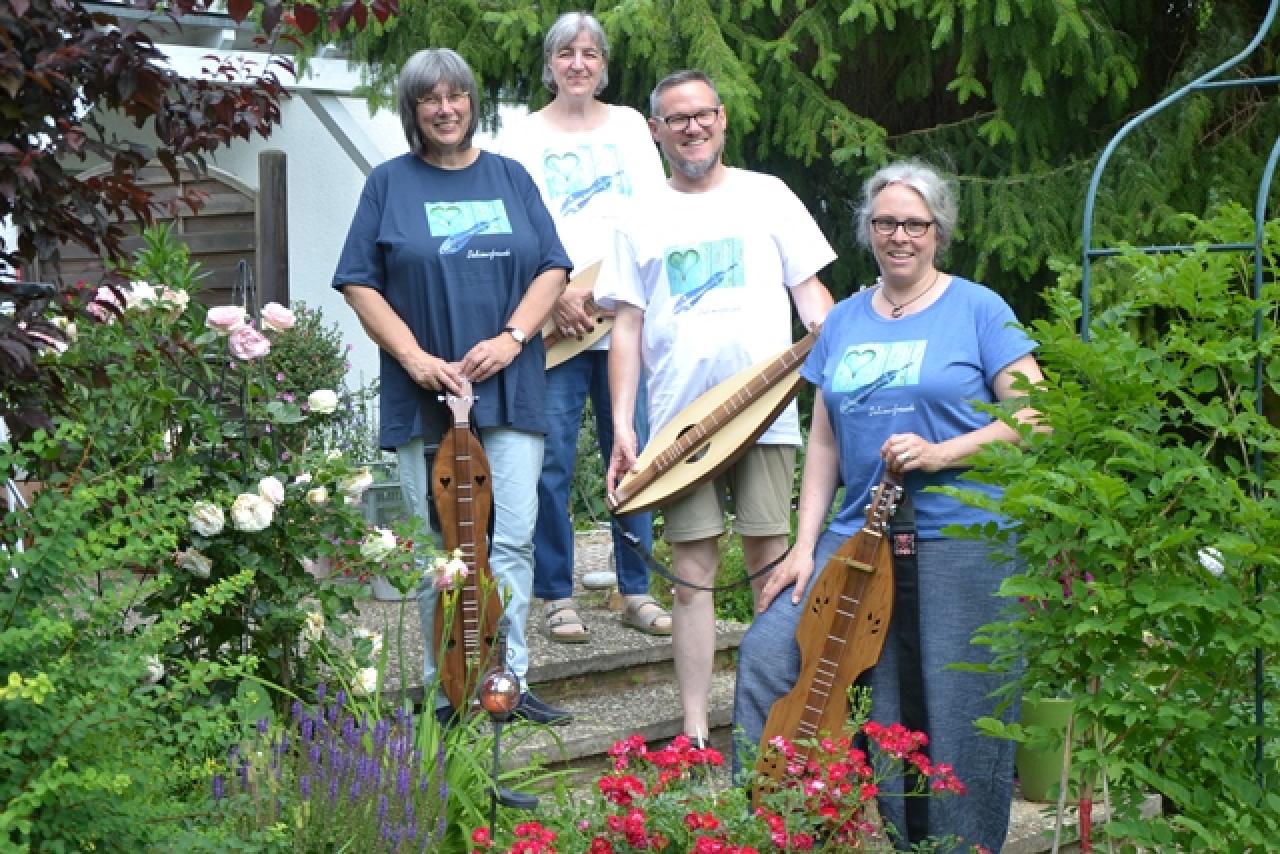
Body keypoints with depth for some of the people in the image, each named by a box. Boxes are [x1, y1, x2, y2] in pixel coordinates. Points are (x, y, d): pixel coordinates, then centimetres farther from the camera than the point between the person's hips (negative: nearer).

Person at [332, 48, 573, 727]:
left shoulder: (510, 178, 12)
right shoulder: (390, 184, 6)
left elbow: (552, 269, 8)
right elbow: (360, 284, 1)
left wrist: (511, 338, -8)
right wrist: (415, 357, -11)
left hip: (509, 388, 2)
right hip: (424, 393, -1)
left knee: (513, 537, -1)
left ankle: (508, 679, 6)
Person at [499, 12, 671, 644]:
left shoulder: (628, 126, 13)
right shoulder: (524, 138, 5)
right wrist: (557, 293, -17)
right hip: (553, 326, -2)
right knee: (552, 466, -3)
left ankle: (636, 591, 15)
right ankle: (557, 598, 7)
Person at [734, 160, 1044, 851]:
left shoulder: (977, 310, -1)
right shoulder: (844, 321, 12)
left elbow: (1035, 416, -6)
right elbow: (825, 441, 13)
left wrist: (941, 453, -17)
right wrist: (806, 544, 5)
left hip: (960, 541, -4)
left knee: (956, 718, -1)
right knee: (766, 652, -6)